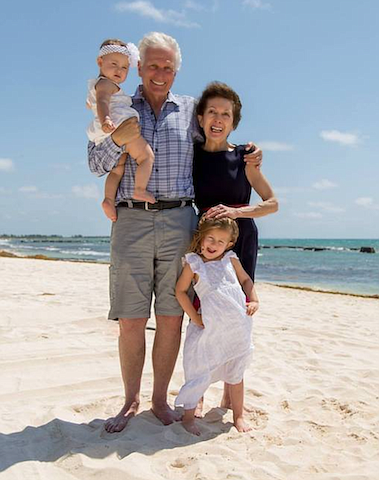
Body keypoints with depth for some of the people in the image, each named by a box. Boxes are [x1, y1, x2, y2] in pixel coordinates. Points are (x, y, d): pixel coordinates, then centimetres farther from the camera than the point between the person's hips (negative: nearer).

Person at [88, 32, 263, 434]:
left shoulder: (190, 110, 14)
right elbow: (96, 165, 7)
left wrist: (247, 156, 8)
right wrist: (117, 141, -13)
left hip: (178, 221, 1)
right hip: (131, 222, -1)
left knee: (171, 318, 3)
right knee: (130, 321, 0)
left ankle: (160, 399, 19)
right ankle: (130, 401, 19)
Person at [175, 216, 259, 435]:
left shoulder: (231, 260, 8)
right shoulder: (193, 263, -1)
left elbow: (246, 280, 19)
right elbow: (181, 291, 0)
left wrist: (254, 301, 4)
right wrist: (194, 317, -4)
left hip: (238, 328, 3)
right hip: (209, 328, -3)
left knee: (236, 374, 16)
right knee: (199, 371, 2)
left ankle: (238, 416, 31)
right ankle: (189, 415, 19)